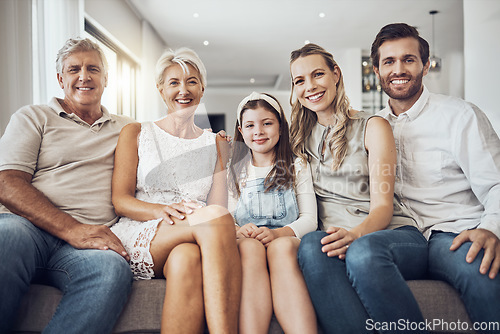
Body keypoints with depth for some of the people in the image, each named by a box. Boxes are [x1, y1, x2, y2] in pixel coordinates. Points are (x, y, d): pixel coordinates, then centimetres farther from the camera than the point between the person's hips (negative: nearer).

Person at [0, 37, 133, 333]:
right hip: (29, 227, -1)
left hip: (91, 240, 2)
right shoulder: (33, 117, 15)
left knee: (112, 268, -35)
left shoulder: (126, 129, 25)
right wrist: (71, 229, -15)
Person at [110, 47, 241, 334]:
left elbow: (218, 205, 8)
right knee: (217, 217, -34)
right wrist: (163, 210, -18)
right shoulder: (135, 134, 15)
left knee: (187, 259, -39)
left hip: (196, 239, 2)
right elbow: (120, 200, 3)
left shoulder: (217, 144, 20)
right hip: (139, 237, -1)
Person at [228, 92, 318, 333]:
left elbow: (309, 219, 4)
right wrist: (238, 230, -16)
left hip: (287, 240, 0)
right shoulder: (233, 172, 19)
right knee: (251, 247, -36)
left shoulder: (297, 167, 15)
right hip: (245, 244, 1)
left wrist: (278, 233, -17)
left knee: (281, 247, -37)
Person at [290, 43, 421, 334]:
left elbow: (382, 205, -5)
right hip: (336, 237, 3)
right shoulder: (303, 136, 20)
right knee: (312, 245, -34)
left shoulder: (373, 127, 6)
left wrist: (355, 234, -26)